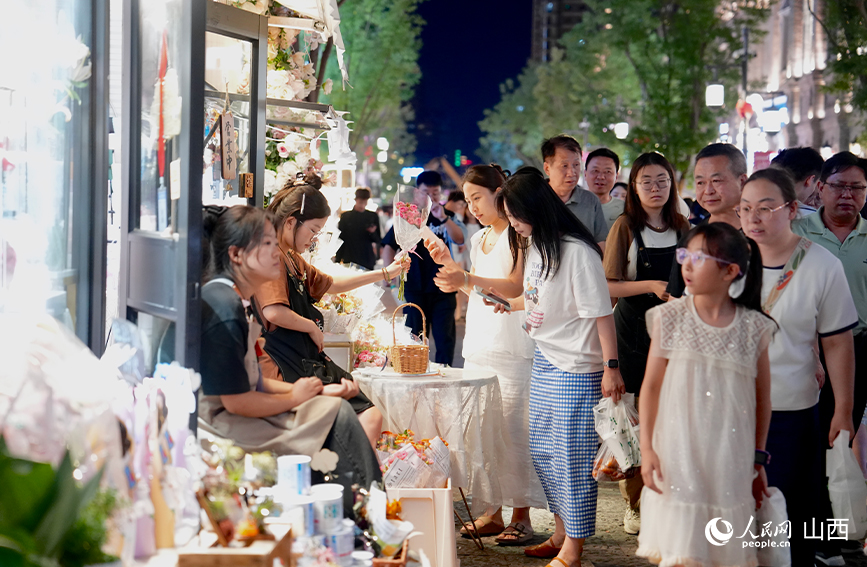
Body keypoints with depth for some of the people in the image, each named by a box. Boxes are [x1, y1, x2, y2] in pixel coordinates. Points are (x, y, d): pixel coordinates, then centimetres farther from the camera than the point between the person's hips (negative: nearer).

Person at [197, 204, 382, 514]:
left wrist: (296, 388, 3)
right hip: (222, 426, -10)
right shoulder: (224, 307, -21)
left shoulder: (235, 299, 11)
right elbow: (236, 401, -22)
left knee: (335, 408, 1)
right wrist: (295, 397, -8)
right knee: (336, 413, -11)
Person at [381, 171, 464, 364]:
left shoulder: (448, 216, 6)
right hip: (414, 288, 0)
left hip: (443, 289, 0)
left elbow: (459, 239, -11)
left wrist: (443, 218, -26)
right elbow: (389, 245, 6)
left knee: (445, 337, -2)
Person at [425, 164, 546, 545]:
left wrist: (467, 279, -26)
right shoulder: (479, 239, 19)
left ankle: (521, 516, -2)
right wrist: (449, 265, 12)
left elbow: (516, 286, -15)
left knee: (513, 429, -8)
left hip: (512, 348, -8)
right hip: (478, 347, 8)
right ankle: (493, 511, 13)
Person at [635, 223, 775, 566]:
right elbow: (651, 386, 1)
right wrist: (647, 449, -3)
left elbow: (762, 398, 6)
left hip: (731, 460, 1)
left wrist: (758, 459, 9)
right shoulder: (670, 318, -2)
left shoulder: (754, 327, -2)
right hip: (679, 455, -1)